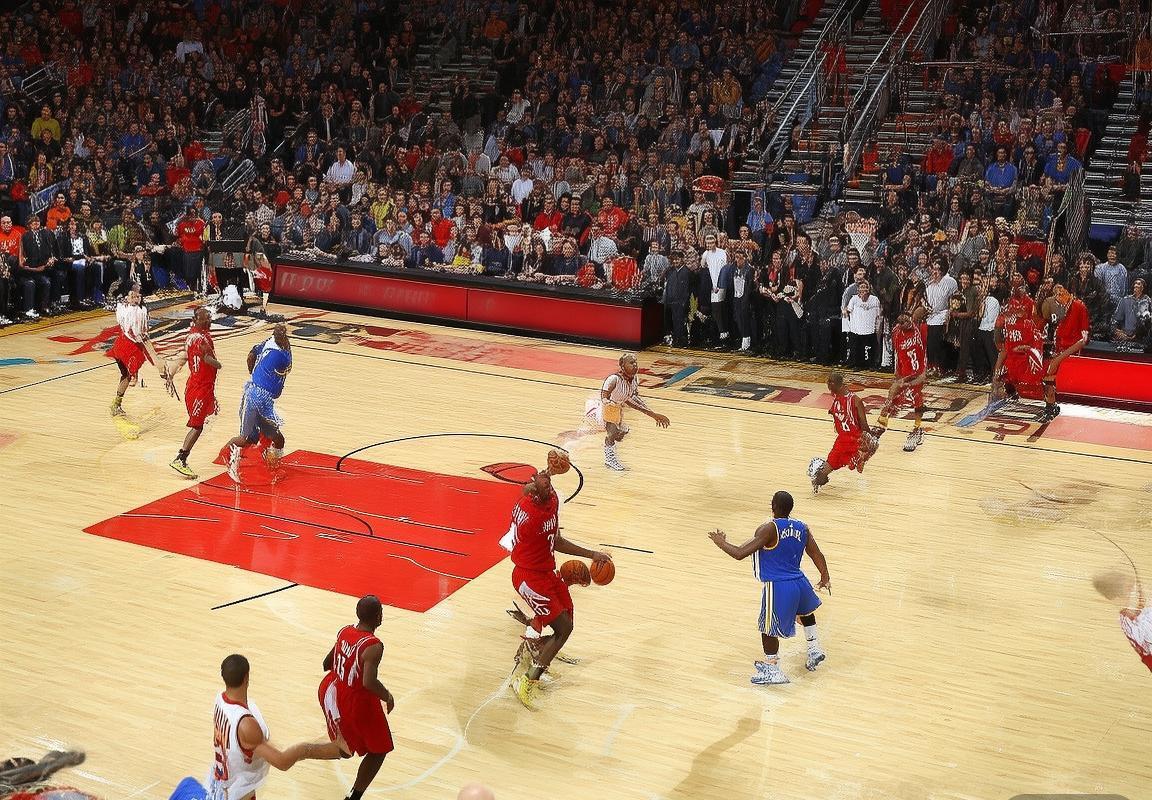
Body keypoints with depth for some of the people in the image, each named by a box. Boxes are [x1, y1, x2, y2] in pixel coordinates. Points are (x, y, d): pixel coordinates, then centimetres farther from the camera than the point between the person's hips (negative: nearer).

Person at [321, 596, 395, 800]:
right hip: (357, 702, -7)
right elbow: (369, 683, -35)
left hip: (331, 691, 7)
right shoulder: (373, 646, -25)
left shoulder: (344, 632, -3)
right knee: (378, 751, 9)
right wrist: (388, 697, -17)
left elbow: (327, 665, 11)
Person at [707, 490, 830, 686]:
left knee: (768, 628, 8)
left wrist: (721, 542, -1)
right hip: (798, 581, 7)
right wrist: (825, 578, 25)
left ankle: (772, 670, 14)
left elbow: (739, 553, -19)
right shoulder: (802, 528, 2)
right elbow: (817, 555, 9)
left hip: (776, 587, -7)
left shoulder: (769, 529, -16)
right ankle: (814, 649, 45)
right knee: (805, 610, 36)